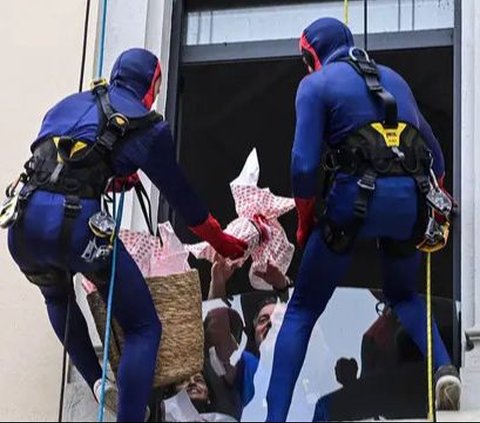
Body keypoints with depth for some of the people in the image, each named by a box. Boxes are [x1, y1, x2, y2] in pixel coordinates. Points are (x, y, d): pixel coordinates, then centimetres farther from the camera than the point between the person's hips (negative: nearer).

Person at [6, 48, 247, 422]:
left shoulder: (67, 104, 24)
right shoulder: (148, 126, 11)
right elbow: (181, 195, 16)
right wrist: (224, 243, 27)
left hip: (24, 223, 5)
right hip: (76, 224, -5)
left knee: (56, 296, 38)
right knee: (144, 328, 9)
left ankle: (97, 383, 29)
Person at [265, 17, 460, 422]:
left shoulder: (316, 84, 7)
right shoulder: (394, 78, 24)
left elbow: (304, 164, -5)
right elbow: (434, 151, 24)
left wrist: (305, 221, 8)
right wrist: (431, 205, 34)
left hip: (358, 196, -4)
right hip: (411, 198, 5)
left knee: (302, 311, 8)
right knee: (403, 295, 30)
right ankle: (444, 367, 5)